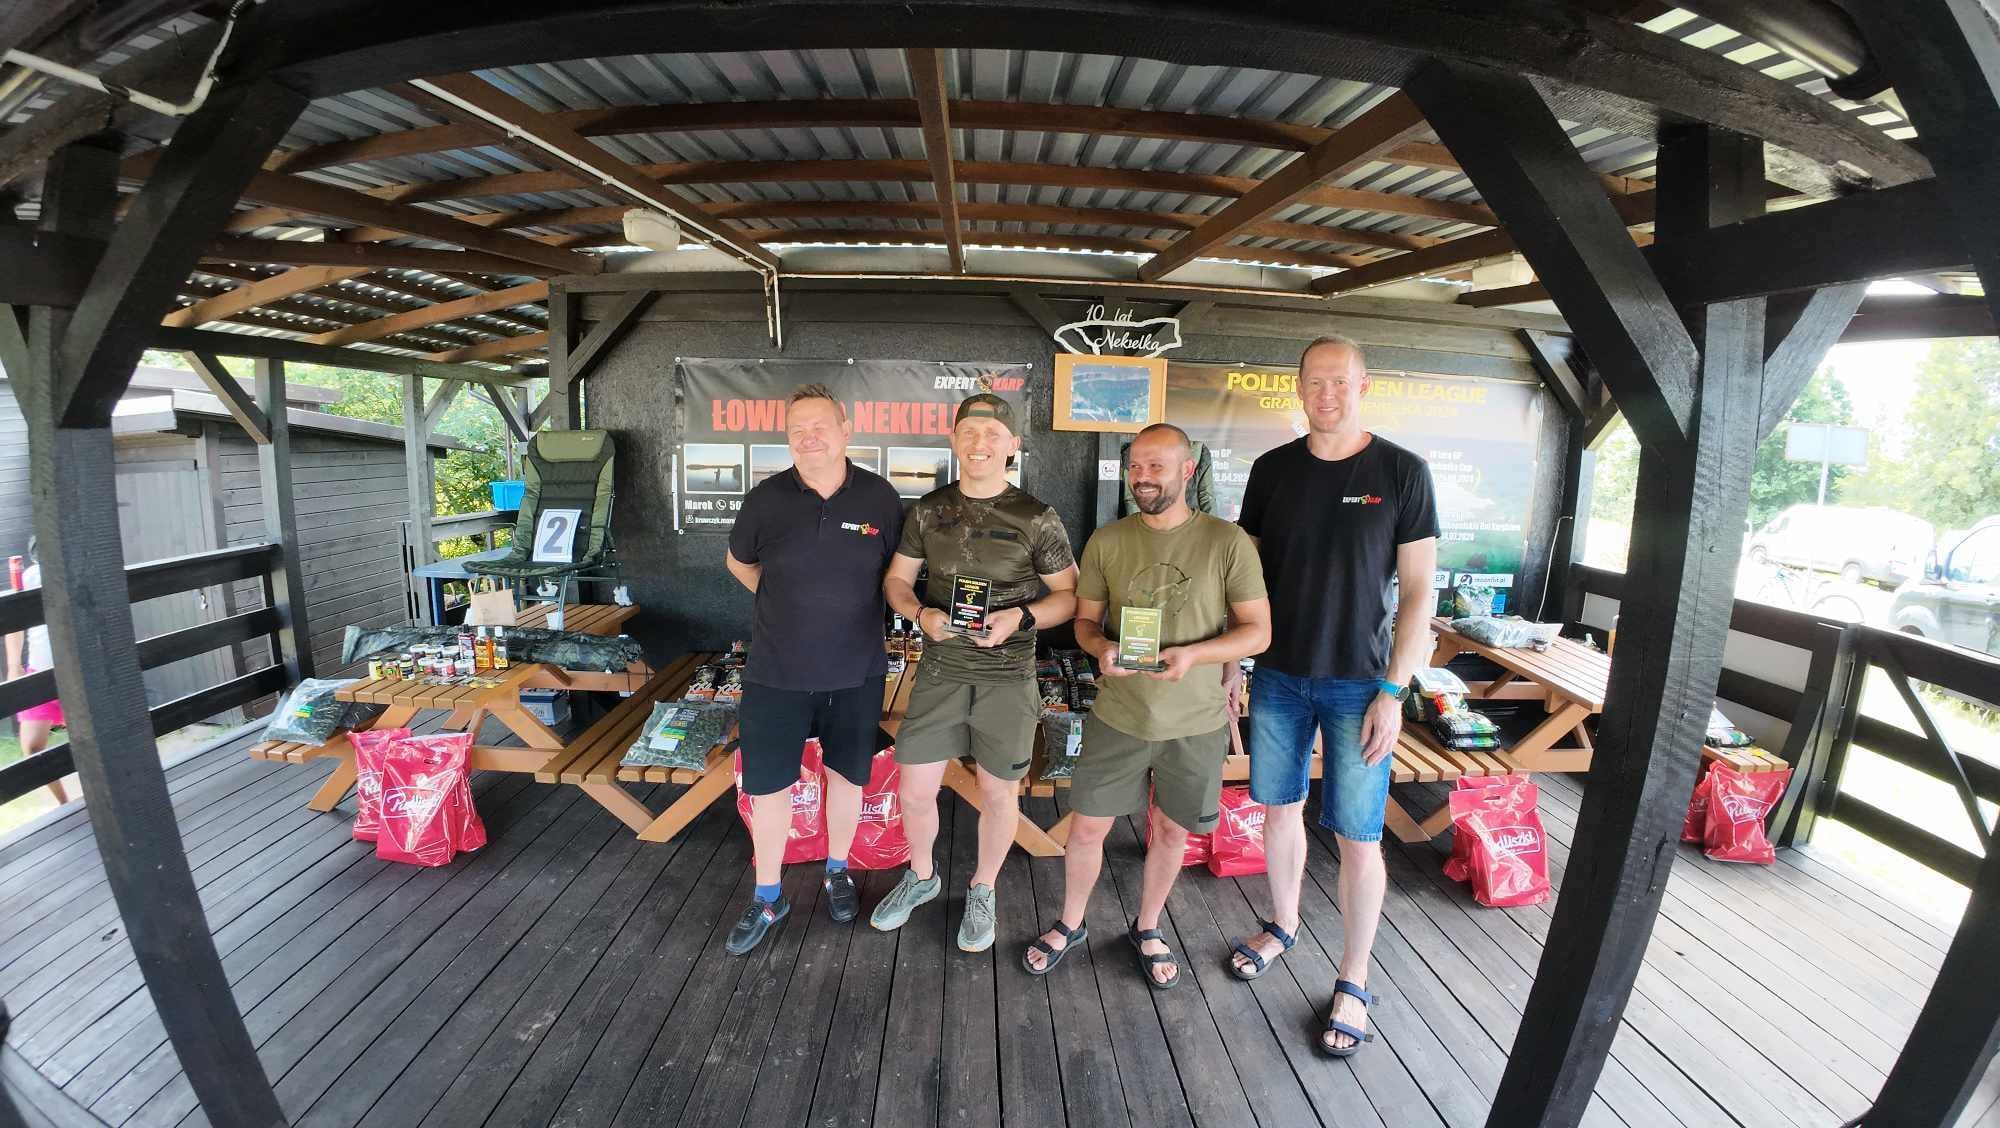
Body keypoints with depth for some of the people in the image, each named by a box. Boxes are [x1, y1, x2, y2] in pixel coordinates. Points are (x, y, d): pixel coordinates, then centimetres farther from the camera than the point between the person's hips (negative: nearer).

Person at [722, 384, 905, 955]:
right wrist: (784, 601, 4)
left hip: (856, 674, 0)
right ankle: (767, 897, 29)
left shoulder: (880, 498, -8)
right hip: (776, 673, 0)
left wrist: (853, 605, 0)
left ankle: (837, 870, 41)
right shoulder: (767, 498, -7)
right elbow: (739, 561, 11)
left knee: (847, 775, 17)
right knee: (767, 786, 8)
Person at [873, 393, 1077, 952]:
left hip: (1008, 678, -2)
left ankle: (982, 891, 37)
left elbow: (1070, 595, -2)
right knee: (914, 788, 9)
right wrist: (920, 614, -11)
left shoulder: (1036, 519, -7)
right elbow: (896, 578, 9)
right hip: (939, 671, 3)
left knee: (997, 792, 11)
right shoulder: (928, 509, 2)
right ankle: (921, 877, 39)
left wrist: (1021, 618, -20)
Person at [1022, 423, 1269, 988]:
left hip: (1195, 723, -1)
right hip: (1117, 715, 1)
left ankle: (1147, 930, 42)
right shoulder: (1106, 541, -2)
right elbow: (1084, 620, 5)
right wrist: (1101, 648, -18)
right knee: (1086, 828, 9)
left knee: (1171, 832, 16)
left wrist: (1193, 654, -23)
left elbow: (1259, 630, -7)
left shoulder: (1227, 542, -9)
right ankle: (1069, 924, 36)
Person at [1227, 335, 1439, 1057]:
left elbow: (1418, 592, -6)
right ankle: (1282, 926, 39)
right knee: (1280, 807, 15)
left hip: (1357, 684, -3)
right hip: (1278, 676, 3)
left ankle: (1353, 983, 23)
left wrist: (1393, 692, -11)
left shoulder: (1402, 473, -6)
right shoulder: (1272, 470, 2)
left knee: (1357, 835, 4)